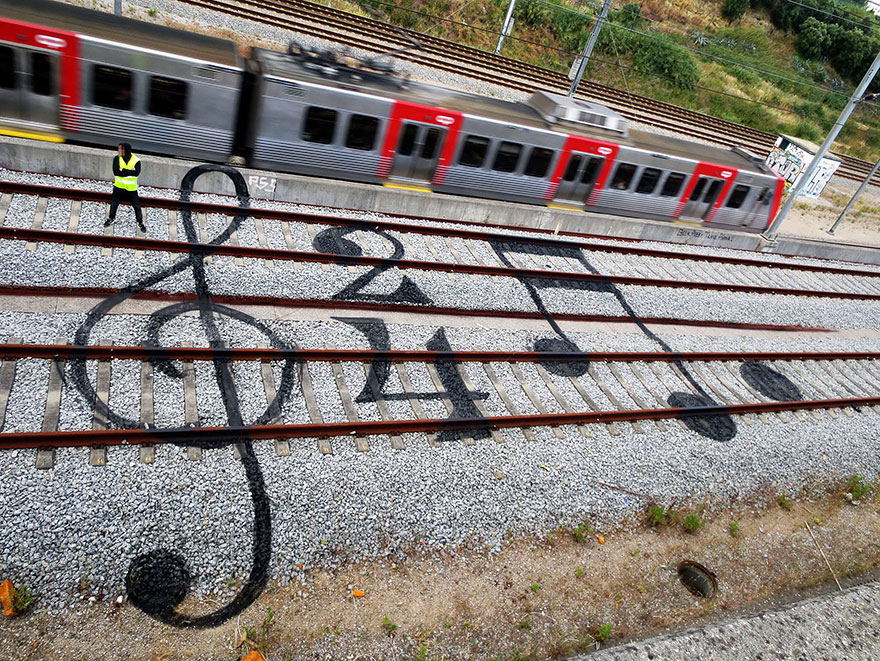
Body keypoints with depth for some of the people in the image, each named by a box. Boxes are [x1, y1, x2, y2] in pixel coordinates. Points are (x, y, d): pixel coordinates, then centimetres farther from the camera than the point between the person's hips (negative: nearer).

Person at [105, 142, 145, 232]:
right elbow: (116, 172, -19)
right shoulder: (117, 159, -7)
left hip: (131, 188, -2)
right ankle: (112, 218, 38)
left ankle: (140, 223, 19)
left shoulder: (136, 161, -12)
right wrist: (130, 172, -22)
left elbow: (136, 173, -25)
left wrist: (123, 170, -24)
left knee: (137, 206, 3)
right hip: (119, 187, 2)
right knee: (114, 204, 17)